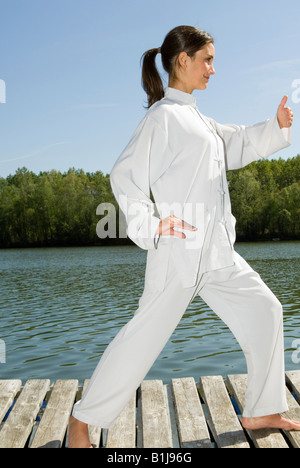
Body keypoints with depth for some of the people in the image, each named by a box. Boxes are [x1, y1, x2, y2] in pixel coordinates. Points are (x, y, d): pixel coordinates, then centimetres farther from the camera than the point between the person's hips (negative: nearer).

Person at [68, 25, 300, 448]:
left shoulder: (194, 117, 17)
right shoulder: (164, 115, -10)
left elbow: (237, 146, 25)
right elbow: (125, 175, -14)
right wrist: (149, 224, -24)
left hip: (216, 249, 9)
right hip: (182, 246, -9)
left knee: (264, 311, 11)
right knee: (148, 331, -4)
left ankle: (262, 412, 26)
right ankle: (82, 419, 14)